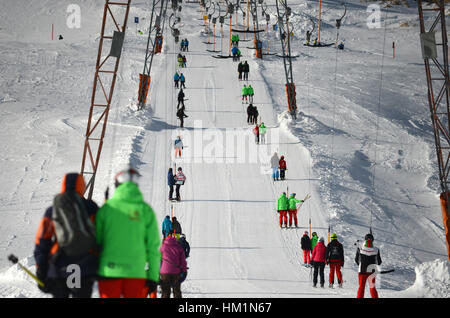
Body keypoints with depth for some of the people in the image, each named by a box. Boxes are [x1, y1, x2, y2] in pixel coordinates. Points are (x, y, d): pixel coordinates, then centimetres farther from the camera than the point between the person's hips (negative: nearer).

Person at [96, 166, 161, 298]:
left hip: (109, 270, 0)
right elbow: (153, 246, -1)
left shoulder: (107, 207, 1)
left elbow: (96, 239, 5)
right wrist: (153, 276, 4)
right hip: (136, 271, 0)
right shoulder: (145, 210, 1)